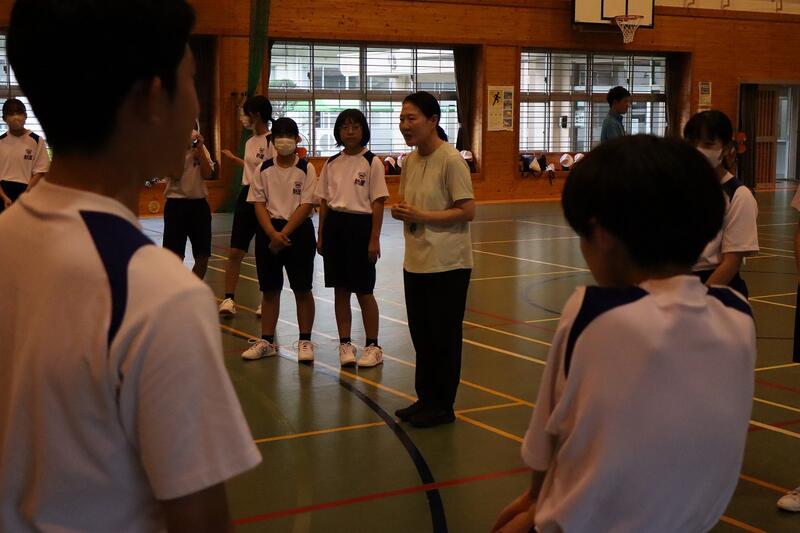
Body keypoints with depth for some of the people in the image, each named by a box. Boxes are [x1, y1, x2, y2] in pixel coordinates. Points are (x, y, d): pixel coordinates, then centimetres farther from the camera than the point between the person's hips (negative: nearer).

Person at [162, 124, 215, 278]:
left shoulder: (201, 149, 7)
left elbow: (208, 174, -6)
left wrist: (200, 148, -10)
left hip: (199, 203, 4)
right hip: (176, 204, -4)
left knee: (203, 256, 6)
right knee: (175, 256, -5)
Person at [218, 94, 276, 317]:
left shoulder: (271, 141, -13)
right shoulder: (250, 142, 12)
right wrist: (233, 158, 33)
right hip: (246, 197, 7)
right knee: (235, 251, 4)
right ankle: (229, 298, 9)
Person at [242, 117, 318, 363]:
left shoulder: (306, 169, -4)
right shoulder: (264, 169, 4)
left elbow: (306, 205, -10)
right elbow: (259, 204, 1)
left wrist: (284, 234, -15)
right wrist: (273, 234, -13)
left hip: (298, 231, -3)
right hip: (269, 231, 3)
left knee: (302, 289, 3)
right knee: (269, 289, 9)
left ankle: (305, 341, 12)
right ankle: (267, 341, 18)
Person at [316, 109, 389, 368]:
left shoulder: (372, 162, -6)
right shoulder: (332, 164, 8)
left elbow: (377, 203, -8)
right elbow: (324, 202, 12)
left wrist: (374, 239, -12)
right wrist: (321, 236, 9)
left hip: (360, 224, -4)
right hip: (334, 225, 4)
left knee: (364, 291, 2)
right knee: (340, 290, 8)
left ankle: (373, 346, 14)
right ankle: (345, 344, 18)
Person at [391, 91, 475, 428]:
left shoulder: (451, 160, -15)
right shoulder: (410, 161, 8)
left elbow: (467, 211, -17)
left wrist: (421, 216, -21)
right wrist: (400, 211, -5)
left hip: (447, 264, -7)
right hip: (416, 262, 7)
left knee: (444, 336, 3)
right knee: (421, 334, 15)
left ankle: (443, 406, 15)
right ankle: (425, 398, 28)